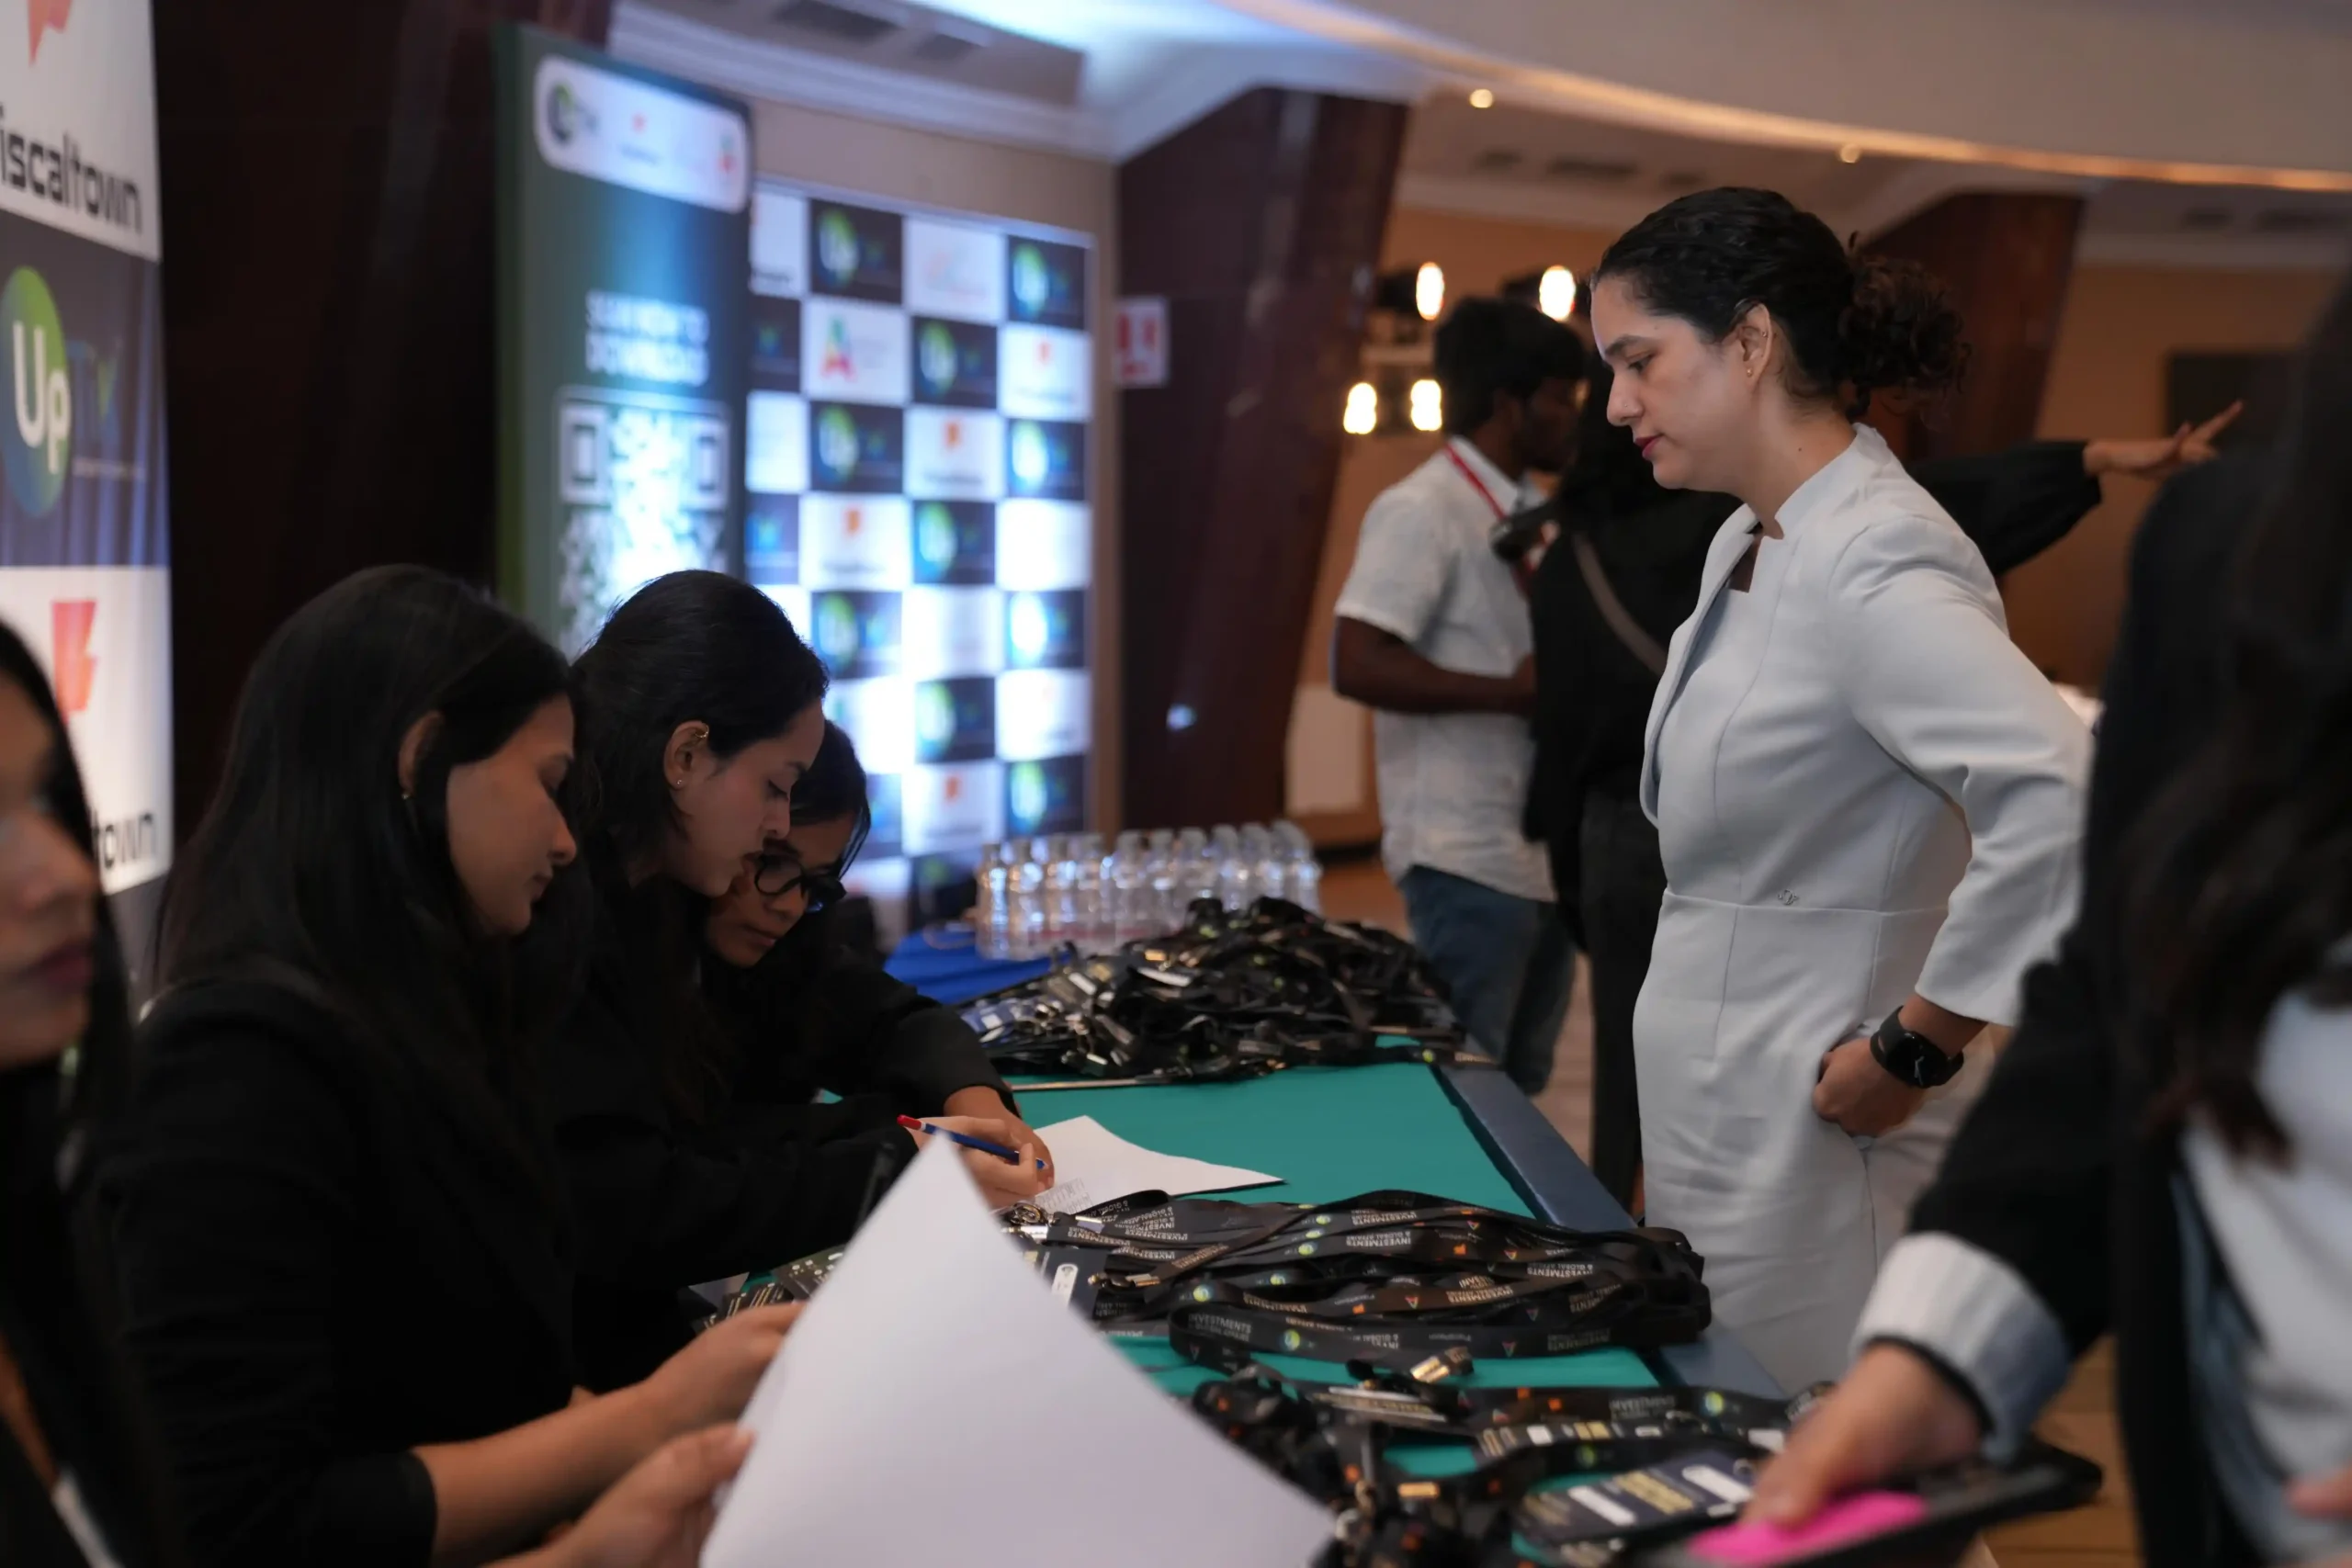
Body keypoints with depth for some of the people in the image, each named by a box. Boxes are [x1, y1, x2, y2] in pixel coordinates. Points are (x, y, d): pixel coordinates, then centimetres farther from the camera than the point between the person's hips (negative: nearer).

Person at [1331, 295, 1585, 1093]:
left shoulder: (1523, 517, 15)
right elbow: (1356, 665, -21)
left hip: (1542, 854, 9)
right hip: (1469, 860, -9)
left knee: (1520, 1090, 13)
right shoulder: (1422, 510, -12)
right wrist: (1513, 692, -19)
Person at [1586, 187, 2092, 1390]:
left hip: (1819, 1144, -9)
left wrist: (1914, 1049, -25)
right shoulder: (1748, 545, 11)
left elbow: (2058, 796, -33)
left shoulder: (1869, 563, -20)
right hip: (1717, 1131, 10)